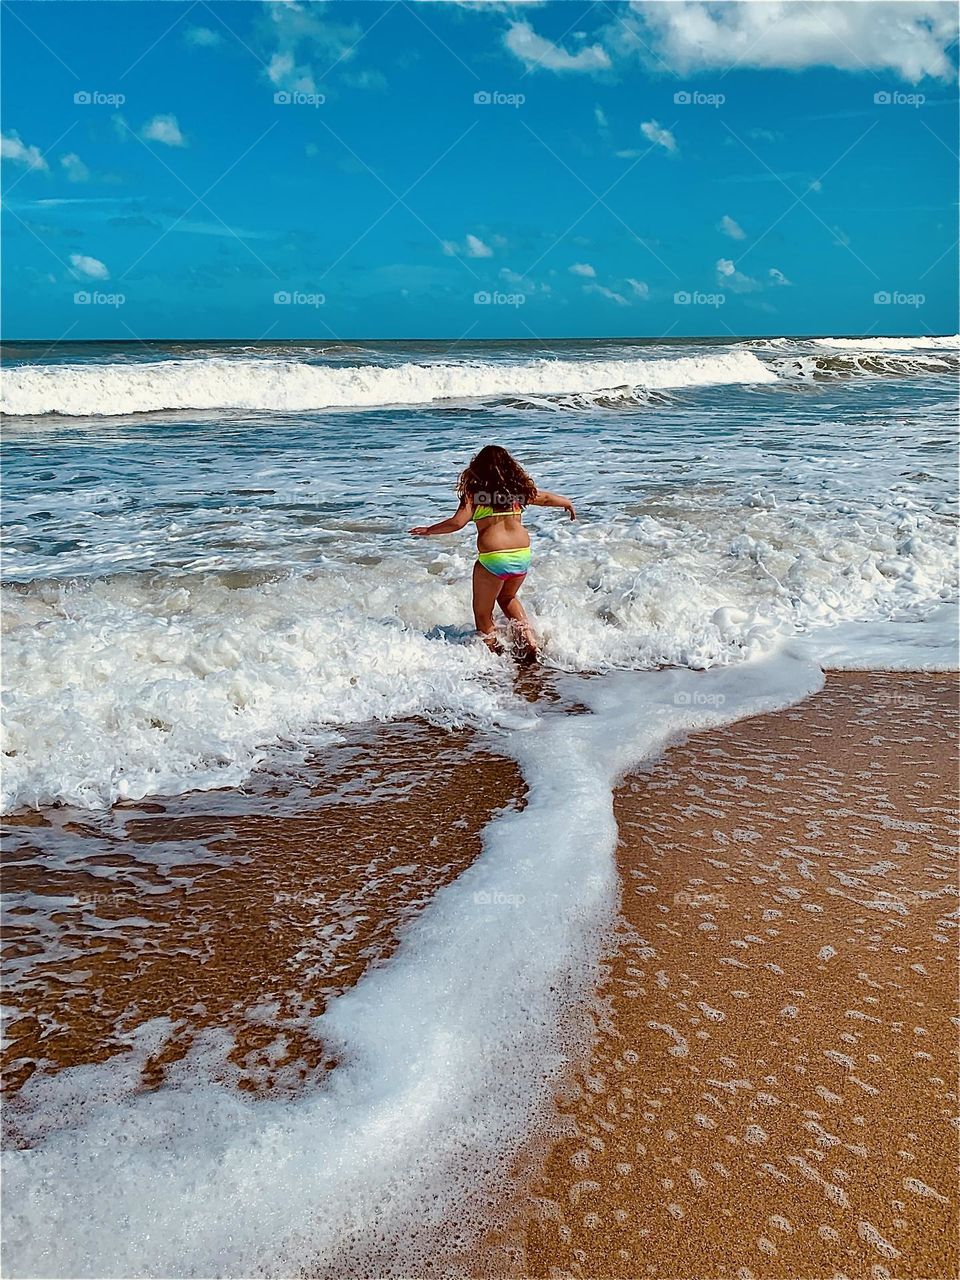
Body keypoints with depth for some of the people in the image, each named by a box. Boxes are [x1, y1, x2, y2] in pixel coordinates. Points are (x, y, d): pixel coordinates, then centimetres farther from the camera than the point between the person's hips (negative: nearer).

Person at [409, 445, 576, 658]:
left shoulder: (474, 492, -5)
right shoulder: (518, 489, 8)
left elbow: (457, 522, -14)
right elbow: (547, 498, 23)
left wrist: (428, 530, 0)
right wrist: (567, 503, 42)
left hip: (492, 559, -5)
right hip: (522, 555, 5)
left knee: (483, 613, 13)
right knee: (507, 597, 32)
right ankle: (528, 638, 17)